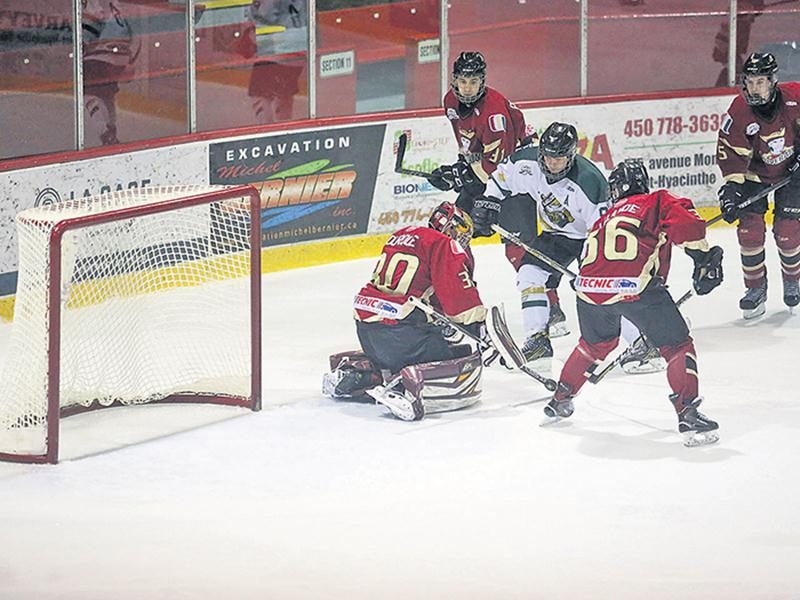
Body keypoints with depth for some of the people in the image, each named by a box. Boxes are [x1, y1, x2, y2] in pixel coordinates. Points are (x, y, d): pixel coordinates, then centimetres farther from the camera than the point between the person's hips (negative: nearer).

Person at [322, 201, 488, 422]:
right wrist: (479, 328, -3)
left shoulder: (402, 235, 23)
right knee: (467, 367, -9)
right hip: (400, 330, -8)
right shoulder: (445, 246, -2)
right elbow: (461, 295, -10)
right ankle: (407, 388, -29)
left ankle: (351, 374, 16)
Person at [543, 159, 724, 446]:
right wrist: (703, 257, 4)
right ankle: (688, 414, -5)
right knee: (677, 345, 7)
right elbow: (686, 223, -5)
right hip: (635, 285, -5)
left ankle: (560, 400, 44)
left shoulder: (605, 220, 33)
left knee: (596, 343, 33)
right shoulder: (656, 202, 16)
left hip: (590, 288, 6)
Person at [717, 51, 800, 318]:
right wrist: (731, 188, -29)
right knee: (749, 228, -11)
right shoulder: (738, 112, -23)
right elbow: (731, 154, -18)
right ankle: (756, 289, 3)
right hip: (755, 173, 1)